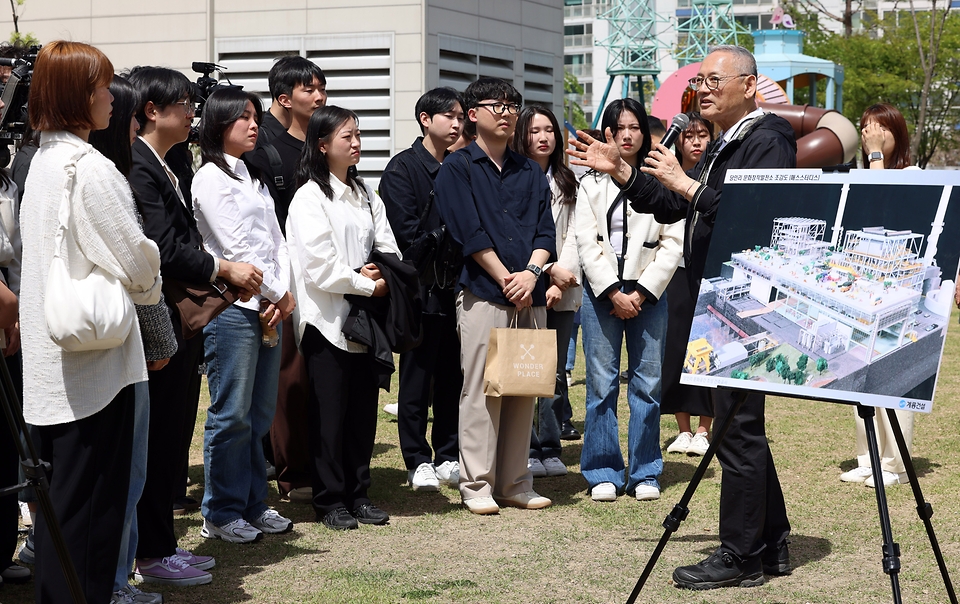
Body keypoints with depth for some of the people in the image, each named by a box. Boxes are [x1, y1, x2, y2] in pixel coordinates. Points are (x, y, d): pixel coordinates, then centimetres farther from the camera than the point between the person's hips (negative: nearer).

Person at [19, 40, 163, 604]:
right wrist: (151, 287, 6)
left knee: (59, 492, 16)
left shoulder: (42, 162, 11)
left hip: (52, 363, 9)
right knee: (92, 502, -1)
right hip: (96, 357, -9)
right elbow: (135, 260, -15)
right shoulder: (91, 168, -17)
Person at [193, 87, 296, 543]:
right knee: (231, 415, -4)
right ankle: (221, 514, 5)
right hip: (233, 307, -8)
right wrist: (279, 294, -6)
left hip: (270, 308, 8)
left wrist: (284, 293, -2)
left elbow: (276, 241, 14)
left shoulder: (254, 178, 19)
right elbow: (235, 248, -12)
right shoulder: (211, 178, -6)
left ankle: (253, 505, 20)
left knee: (260, 414, 11)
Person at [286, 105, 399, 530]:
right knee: (329, 412, -2)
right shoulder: (310, 197, -7)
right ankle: (329, 501, 7)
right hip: (327, 319, -6)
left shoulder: (365, 195, 16)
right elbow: (320, 267, -15)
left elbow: (388, 248, 11)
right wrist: (366, 284, -10)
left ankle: (357, 495, 18)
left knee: (363, 408, 8)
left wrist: (381, 273, -10)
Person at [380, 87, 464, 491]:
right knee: (417, 377, 2)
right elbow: (407, 231, -11)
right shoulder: (403, 167, -3)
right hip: (422, 287, -5)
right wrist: (448, 241, -6)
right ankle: (418, 461, 9)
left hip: (456, 286, 5)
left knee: (452, 375, 7)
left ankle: (448, 457, 16)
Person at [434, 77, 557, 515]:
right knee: (481, 390, -4)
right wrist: (507, 279, -10)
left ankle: (515, 482, 12)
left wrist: (531, 272, -9)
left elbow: (545, 230, 9)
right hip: (482, 295, -4)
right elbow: (470, 232, -6)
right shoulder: (457, 168, 3)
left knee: (524, 390, 5)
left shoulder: (530, 172, 17)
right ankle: (476, 485, 3)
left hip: (530, 296, 5)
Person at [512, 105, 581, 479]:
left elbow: (573, 235, 6)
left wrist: (562, 282, -6)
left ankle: (550, 450, 13)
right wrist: (550, 268, -13)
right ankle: (527, 451, 2)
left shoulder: (567, 183, 14)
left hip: (562, 293, 4)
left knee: (556, 374, 6)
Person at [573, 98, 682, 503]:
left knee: (648, 384, 0)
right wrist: (614, 292, -8)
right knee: (601, 383, -1)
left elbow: (672, 243, 2)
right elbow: (587, 243, 2)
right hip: (601, 291, 0)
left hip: (648, 292, 0)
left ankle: (644, 473, 10)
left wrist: (641, 292, -7)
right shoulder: (591, 183, 9)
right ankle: (603, 474, 7)